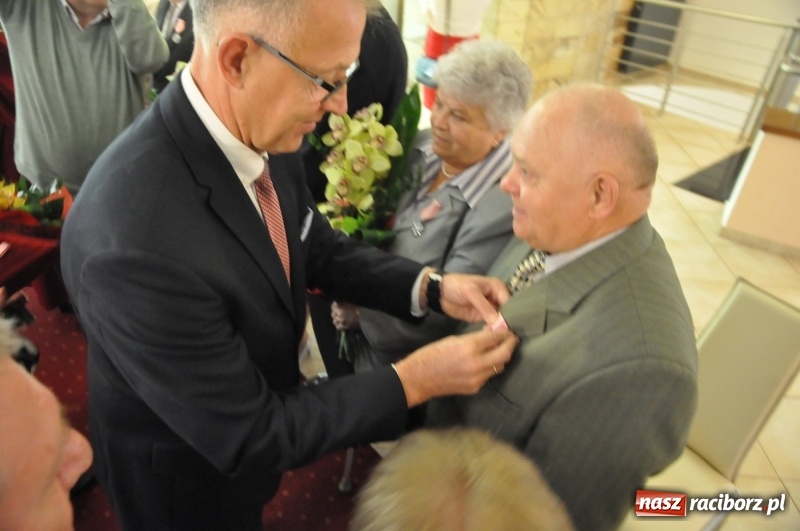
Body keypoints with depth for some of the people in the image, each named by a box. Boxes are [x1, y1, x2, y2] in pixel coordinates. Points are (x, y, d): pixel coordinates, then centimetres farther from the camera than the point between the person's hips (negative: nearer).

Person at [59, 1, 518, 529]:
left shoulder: (261, 130, -17)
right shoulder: (136, 241, -40)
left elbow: (317, 247, -1)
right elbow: (248, 436, -28)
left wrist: (432, 287, -13)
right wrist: (413, 381, -25)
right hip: (187, 478, -6)